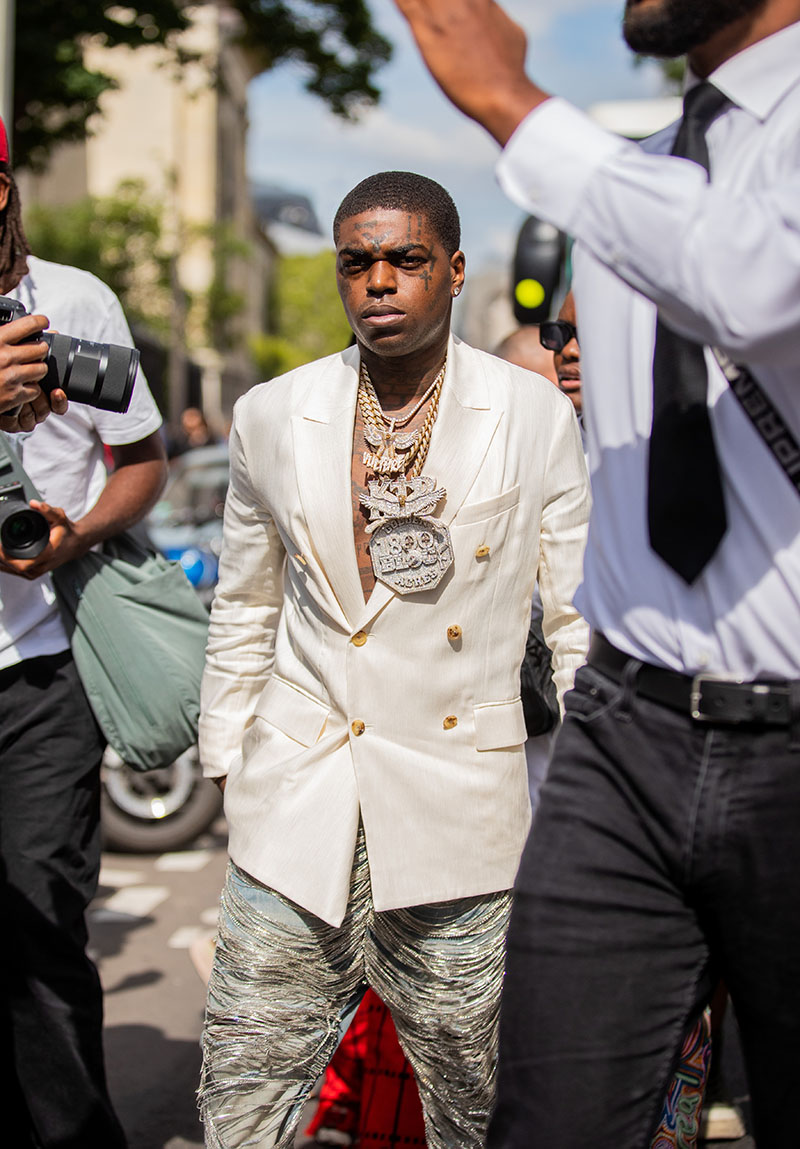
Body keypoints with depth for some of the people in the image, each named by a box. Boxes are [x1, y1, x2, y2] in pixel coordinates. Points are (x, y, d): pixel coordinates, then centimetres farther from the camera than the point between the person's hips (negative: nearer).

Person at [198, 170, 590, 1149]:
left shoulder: (535, 417, 0)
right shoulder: (271, 417, 6)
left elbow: (579, 619, 5)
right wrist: (226, 765, 16)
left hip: (459, 814, -1)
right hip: (296, 813, 2)